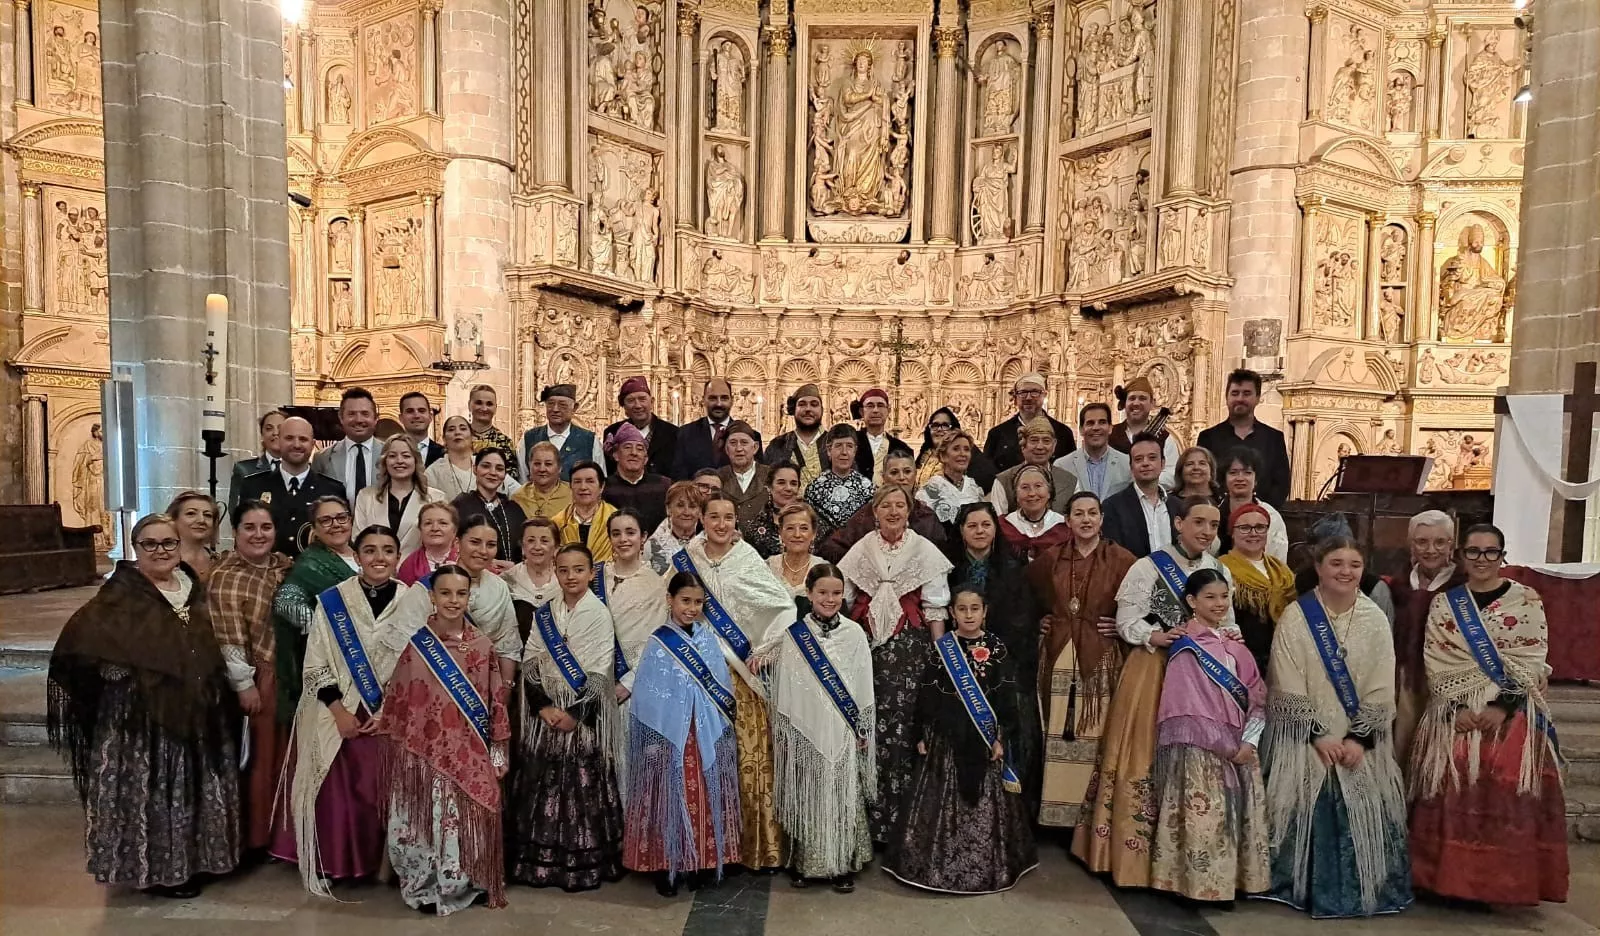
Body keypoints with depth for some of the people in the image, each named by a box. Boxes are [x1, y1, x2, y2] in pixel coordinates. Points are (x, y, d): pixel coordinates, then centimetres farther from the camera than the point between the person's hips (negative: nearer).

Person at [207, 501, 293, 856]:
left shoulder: (285, 565, 6)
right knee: (259, 756, 6)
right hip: (257, 679, -6)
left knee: (285, 752, 16)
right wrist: (244, 684, -16)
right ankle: (255, 835, 22)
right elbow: (228, 640, -17)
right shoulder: (225, 577, -15)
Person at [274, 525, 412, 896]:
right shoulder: (332, 600, -4)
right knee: (336, 790, 2)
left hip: (392, 716, 1)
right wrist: (339, 710, -11)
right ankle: (333, 863, 21)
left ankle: (377, 861, 21)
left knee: (381, 789, 4)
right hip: (337, 714, 0)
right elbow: (315, 664, -3)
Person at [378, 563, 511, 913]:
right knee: (429, 818, 7)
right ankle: (426, 886, 27)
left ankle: (469, 881, 28)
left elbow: (495, 700, 3)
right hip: (425, 752, -1)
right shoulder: (413, 642, -5)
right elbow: (398, 699, 0)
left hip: (470, 754, 1)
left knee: (468, 819, 9)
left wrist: (497, 750, 3)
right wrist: (394, 748, 0)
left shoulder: (482, 644, -1)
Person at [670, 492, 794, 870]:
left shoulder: (748, 560, -6)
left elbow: (786, 606, -8)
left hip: (741, 672, -2)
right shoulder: (687, 559, 2)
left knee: (750, 756, -1)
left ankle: (755, 842, 13)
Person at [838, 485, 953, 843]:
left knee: (901, 724, -5)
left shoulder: (925, 551, 1)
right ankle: (870, 811, 18)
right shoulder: (860, 550, 7)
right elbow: (842, 600, 10)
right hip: (866, 642, 2)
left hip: (908, 644, -2)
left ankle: (898, 813, 11)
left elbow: (935, 608, 0)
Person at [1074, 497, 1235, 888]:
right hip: (1153, 670, -4)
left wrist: (1229, 634, -5)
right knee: (1146, 754, -2)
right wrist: (1154, 637, -24)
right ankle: (1135, 851, 10)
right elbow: (1126, 619, -7)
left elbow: (1227, 620, 16)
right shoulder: (1148, 567, -5)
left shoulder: (1220, 571, 10)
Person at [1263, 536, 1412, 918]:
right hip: (1307, 736, -2)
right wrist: (1319, 736, -14)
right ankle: (1309, 888, 9)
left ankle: (1366, 888, 18)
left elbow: (1381, 690, -2)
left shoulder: (1375, 620, 1)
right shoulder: (1295, 616, -8)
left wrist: (1360, 739, -10)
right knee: (1312, 812, -5)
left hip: (1360, 739, 3)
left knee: (1363, 814, 0)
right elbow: (1288, 689, -10)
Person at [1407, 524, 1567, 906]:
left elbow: (1532, 662, -4)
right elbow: (1436, 663, 2)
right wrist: (1458, 707, -10)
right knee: (1454, 789, -4)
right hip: (1455, 712, 1)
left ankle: (1504, 884, 9)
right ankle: (1451, 880, 7)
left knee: (1507, 790, -7)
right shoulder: (1443, 603, 6)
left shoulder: (1527, 601, 2)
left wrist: (1502, 707, -13)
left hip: (1513, 713, -1)